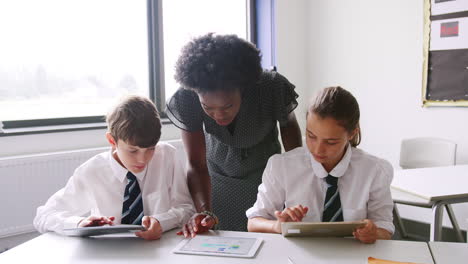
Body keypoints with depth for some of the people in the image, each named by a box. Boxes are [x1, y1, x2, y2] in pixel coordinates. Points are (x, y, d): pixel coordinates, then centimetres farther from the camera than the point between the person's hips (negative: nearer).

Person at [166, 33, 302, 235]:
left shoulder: (274, 89, -32)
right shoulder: (186, 100, -31)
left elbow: (289, 125, -9)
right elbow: (196, 164, -29)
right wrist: (204, 211, -43)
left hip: (264, 173, 0)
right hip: (217, 175, 0)